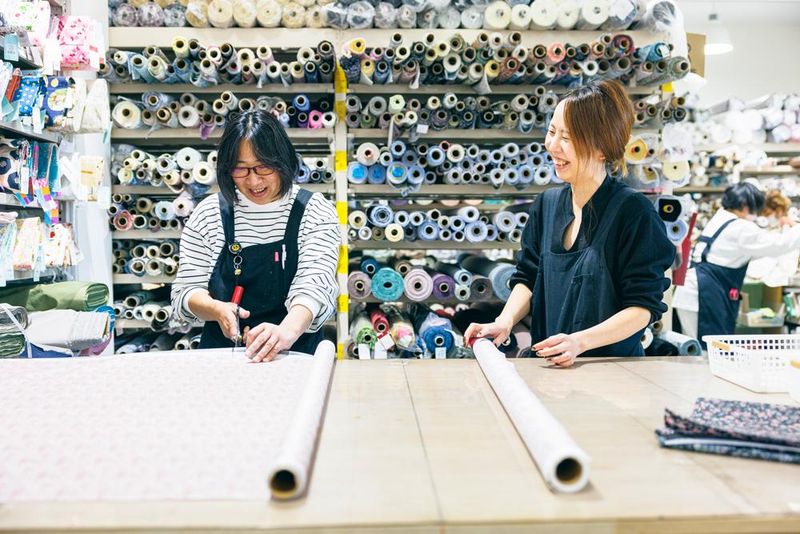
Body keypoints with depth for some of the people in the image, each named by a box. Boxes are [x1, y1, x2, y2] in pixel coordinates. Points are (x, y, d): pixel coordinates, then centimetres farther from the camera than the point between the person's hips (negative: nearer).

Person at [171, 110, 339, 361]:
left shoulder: (315, 211, -2)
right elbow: (184, 292, 6)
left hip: (294, 352, -2)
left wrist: (287, 331, -35)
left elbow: (314, 286, -15)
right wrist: (217, 310, -16)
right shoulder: (208, 213, 5)